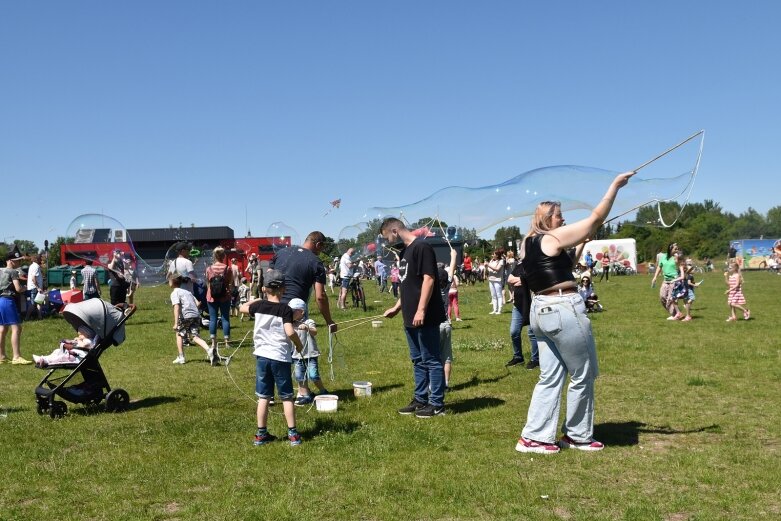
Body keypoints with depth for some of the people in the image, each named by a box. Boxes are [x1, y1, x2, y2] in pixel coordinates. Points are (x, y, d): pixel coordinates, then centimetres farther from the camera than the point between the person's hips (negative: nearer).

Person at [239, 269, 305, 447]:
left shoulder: (259, 305, 1)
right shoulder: (285, 309, -10)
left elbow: (242, 308, 21)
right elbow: (290, 332, -22)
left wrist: (255, 299, 34)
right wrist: (299, 345, -5)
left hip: (262, 356, 3)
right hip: (281, 357, -3)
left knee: (263, 397, 11)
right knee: (286, 397, 7)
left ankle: (261, 434, 16)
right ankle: (293, 434, 9)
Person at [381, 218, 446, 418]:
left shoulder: (422, 247, -13)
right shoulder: (405, 251, 16)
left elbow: (428, 279, -20)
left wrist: (421, 310, -23)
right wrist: (396, 308, 21)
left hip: (425, 317, -10)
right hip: (410, 318, 10)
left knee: (431, 360, 0)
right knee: (418, 360, 16)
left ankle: (437, 404, 8)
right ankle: (420, 400, 25)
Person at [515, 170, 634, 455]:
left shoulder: (527, 244, 11)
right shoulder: (554, 238, -12)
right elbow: (596, 218, -9)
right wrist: (615, 185, -2)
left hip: (540, 310, 9)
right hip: (563, 310, -9)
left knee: (550, 376, 11)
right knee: (583, 375, 7)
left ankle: (533, 437, 9)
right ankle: (579, 436, 18)